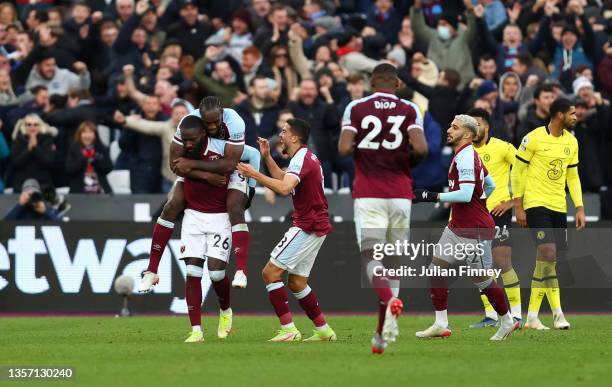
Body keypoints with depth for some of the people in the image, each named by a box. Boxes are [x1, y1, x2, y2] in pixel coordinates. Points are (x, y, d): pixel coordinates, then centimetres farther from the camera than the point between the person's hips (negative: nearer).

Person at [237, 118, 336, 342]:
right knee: (296, 282, 15)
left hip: (307, 227, -10)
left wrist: (255, 175, -28)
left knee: (270, 272, -11)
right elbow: (284, 180, 30)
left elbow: (284, 188, -31)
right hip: (316, 226, 10)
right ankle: (324, 330, 17)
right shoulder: (308, 157, 17)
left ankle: (288, 330, -16)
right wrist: (267, 157, 23)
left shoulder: (301, 159, -15)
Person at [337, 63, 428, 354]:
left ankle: (389, 299, -36)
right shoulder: (409, 110, 3)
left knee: (370, 255, -5)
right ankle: (382, 334, 11)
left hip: (368, 194, -1)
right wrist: (408, 153, 11)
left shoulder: (356, 108, 2)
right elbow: (421, 149, -11)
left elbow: (344, 149, -8)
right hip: (400, 193, 1)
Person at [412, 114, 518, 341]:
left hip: (474, 232, -10)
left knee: (482, 280, 2)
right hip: (457, 227, 10)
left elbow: (465, 195, -28)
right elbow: (491, 186, 21)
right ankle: (441, 325, 4)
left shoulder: (466, 158, -18)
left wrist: (432, 197, -24)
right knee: (436, 271, 2)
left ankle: (507, 322, 19)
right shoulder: (467, 155, 12)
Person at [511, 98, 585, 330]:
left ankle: (532, 316, 10)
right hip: (536, 204, -6)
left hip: (559, 207, 6)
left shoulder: (571, 142, 10)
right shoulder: (534, 138, -8)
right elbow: (518, 171, -3)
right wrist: (518, 207, -5)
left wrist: (580, 209, 10)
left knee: (547, 260, 4)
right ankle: (557, 313, -17)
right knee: (548, 253, -19)